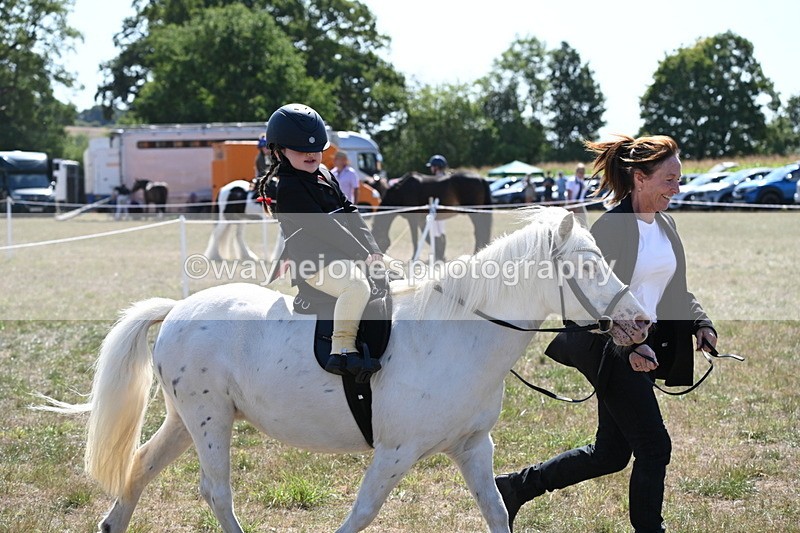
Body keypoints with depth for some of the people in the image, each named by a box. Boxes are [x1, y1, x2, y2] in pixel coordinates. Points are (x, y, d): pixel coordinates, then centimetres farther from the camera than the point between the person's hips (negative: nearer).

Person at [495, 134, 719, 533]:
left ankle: (515, 486, 25)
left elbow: (677, 291, 18)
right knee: (654, 447, -6)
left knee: (611, 454, 13)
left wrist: (700, 324, 0)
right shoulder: (612, 227, -16)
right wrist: (626, 347, -26)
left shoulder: (665, 226, 10)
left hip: (644, 346, 9)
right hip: (609, 350, -9)